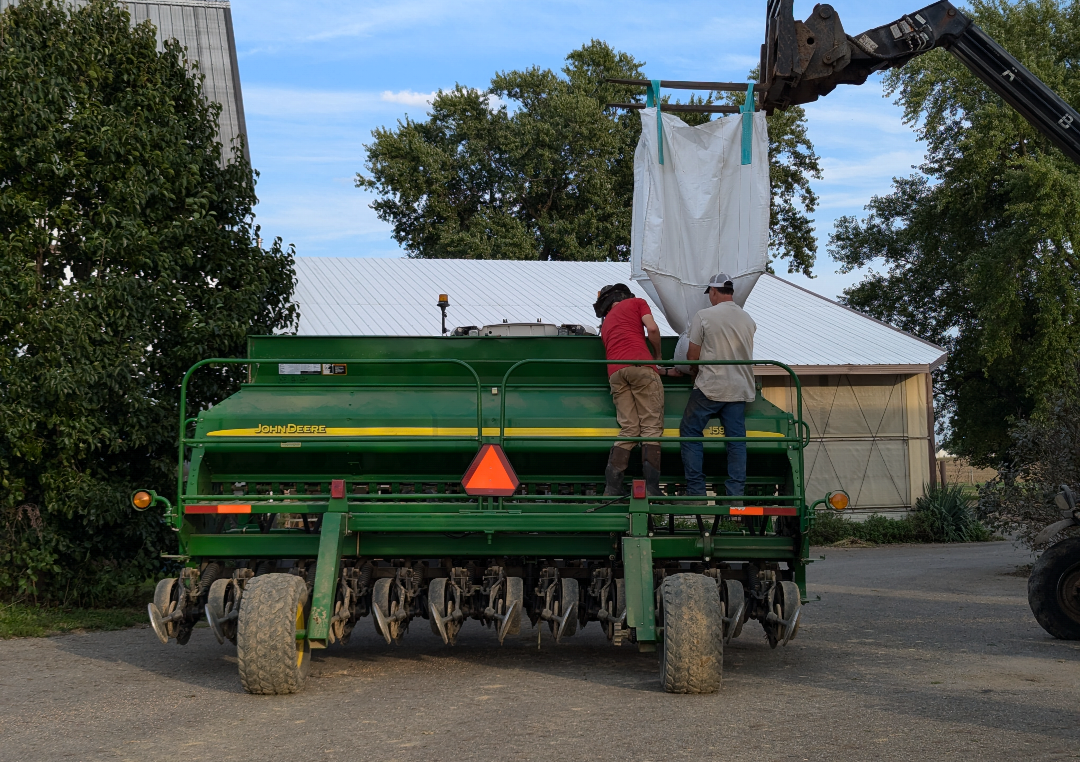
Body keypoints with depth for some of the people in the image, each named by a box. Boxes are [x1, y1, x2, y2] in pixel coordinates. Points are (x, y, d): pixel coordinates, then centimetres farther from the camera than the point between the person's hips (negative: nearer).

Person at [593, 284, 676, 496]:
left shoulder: (606, 323, 35)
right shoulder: (636, 303, 20)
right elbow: (652, 329, 2)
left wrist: (664, 371, 40)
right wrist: (658, 355, 19)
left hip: (615, 372, 5)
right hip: (640, 366, -5)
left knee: (628, 429, 8)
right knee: (652, 426, -5)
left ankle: (612, 486, -1)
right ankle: (651, 487, -13)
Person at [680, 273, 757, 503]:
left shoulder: (704, 316, -7)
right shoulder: (748, 320, 8)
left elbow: (692, 356, -4)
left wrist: (695, 373, 17)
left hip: (709, 387, -4)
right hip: (740, 389, 4)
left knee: (690, 432, 6)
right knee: (736, 440, 4)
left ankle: (696, 491, 1)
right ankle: (736, 494, 1)